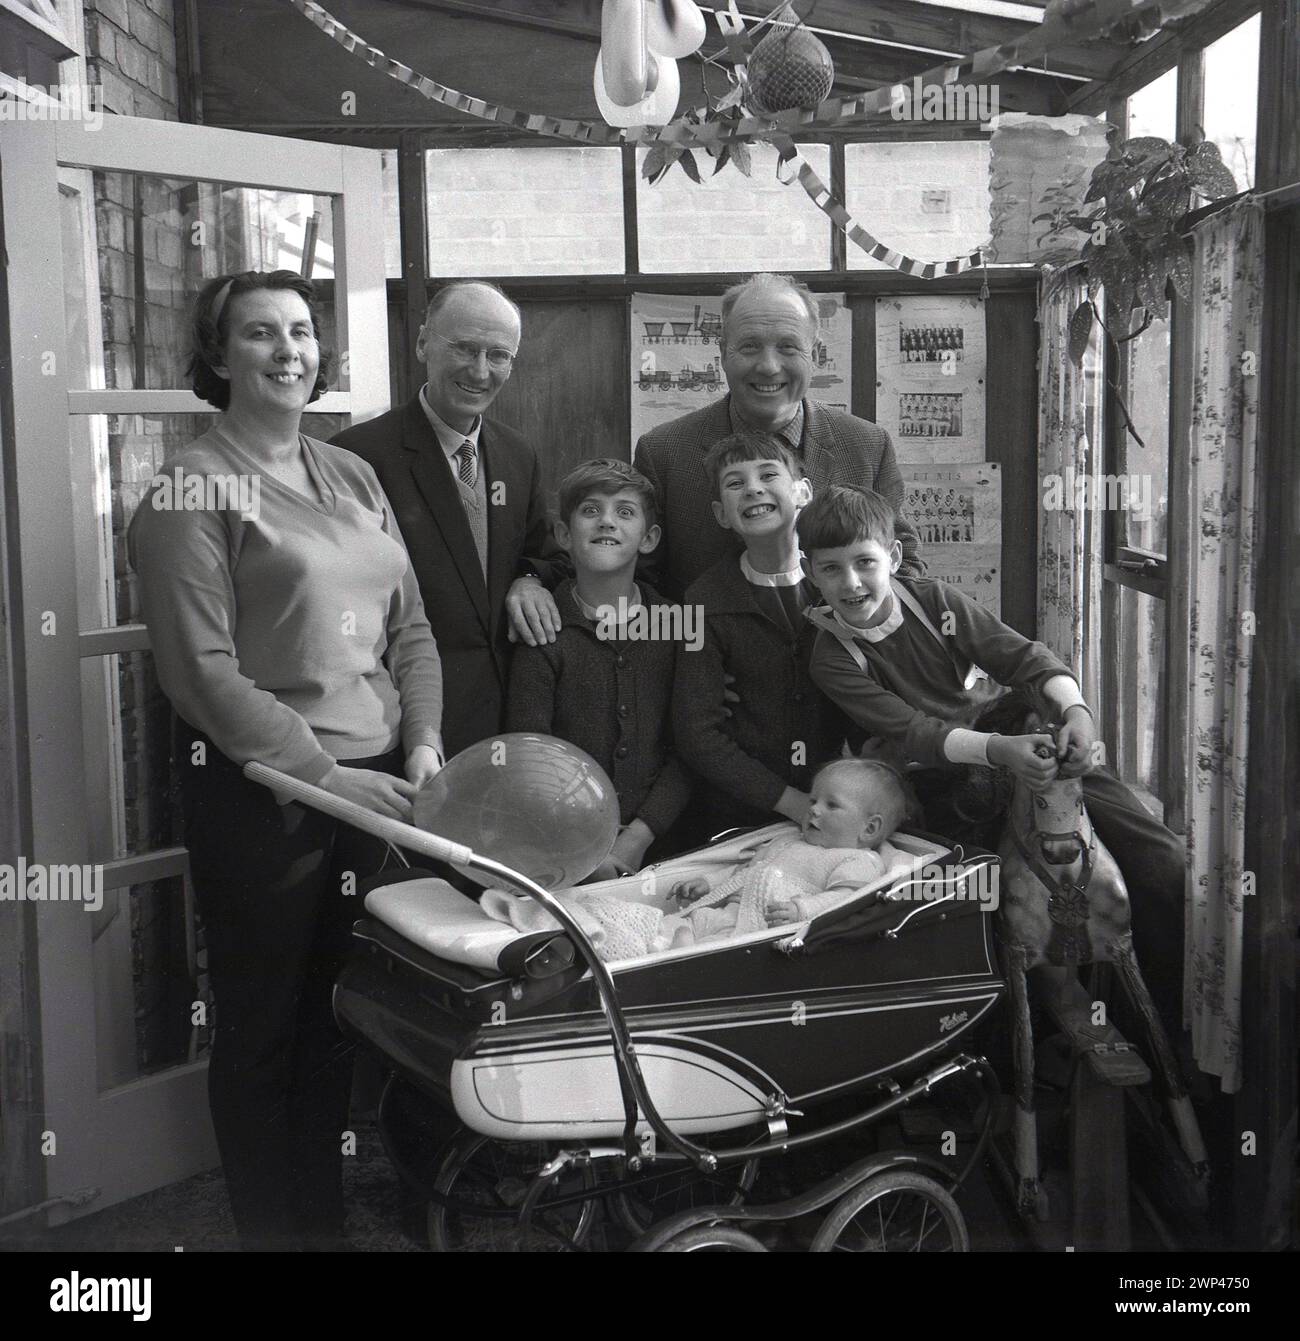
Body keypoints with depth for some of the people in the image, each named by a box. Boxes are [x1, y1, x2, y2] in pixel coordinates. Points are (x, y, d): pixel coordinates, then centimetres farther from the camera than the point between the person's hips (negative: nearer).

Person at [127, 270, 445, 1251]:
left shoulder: (353, 477, 12)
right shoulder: (192, 491, -7)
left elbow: (410, 629, 12)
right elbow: (203, 671, -14)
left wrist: (422, 746, -2)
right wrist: (322, 774, -17)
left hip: (378, 784, 6)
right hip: (262, 793, -6)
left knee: (338, 1017, 17)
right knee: (262, 1025, 9)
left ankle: (327, 1216, 34)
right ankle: (272, 1228, 27)